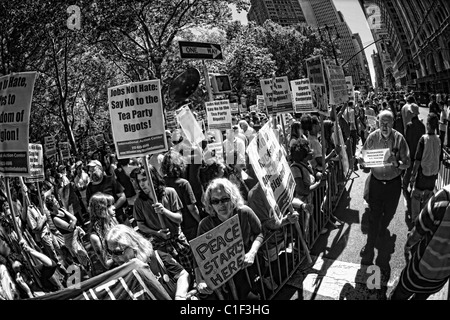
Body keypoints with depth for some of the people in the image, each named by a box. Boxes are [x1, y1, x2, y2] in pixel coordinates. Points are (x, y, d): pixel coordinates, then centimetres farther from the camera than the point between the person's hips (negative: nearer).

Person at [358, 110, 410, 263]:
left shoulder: (399, 138, -10)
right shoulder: (372, 137, -10)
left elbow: (407, 163, -9)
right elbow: (364, 157, -4)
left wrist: (396, 163, -30)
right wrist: (362, 161, -27)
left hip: (394, 182, 1)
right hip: (376, 181, -1)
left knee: (389, 212, 20)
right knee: (374, 214, 1)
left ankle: (383, 228, 52)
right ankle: (370, 246, 12)